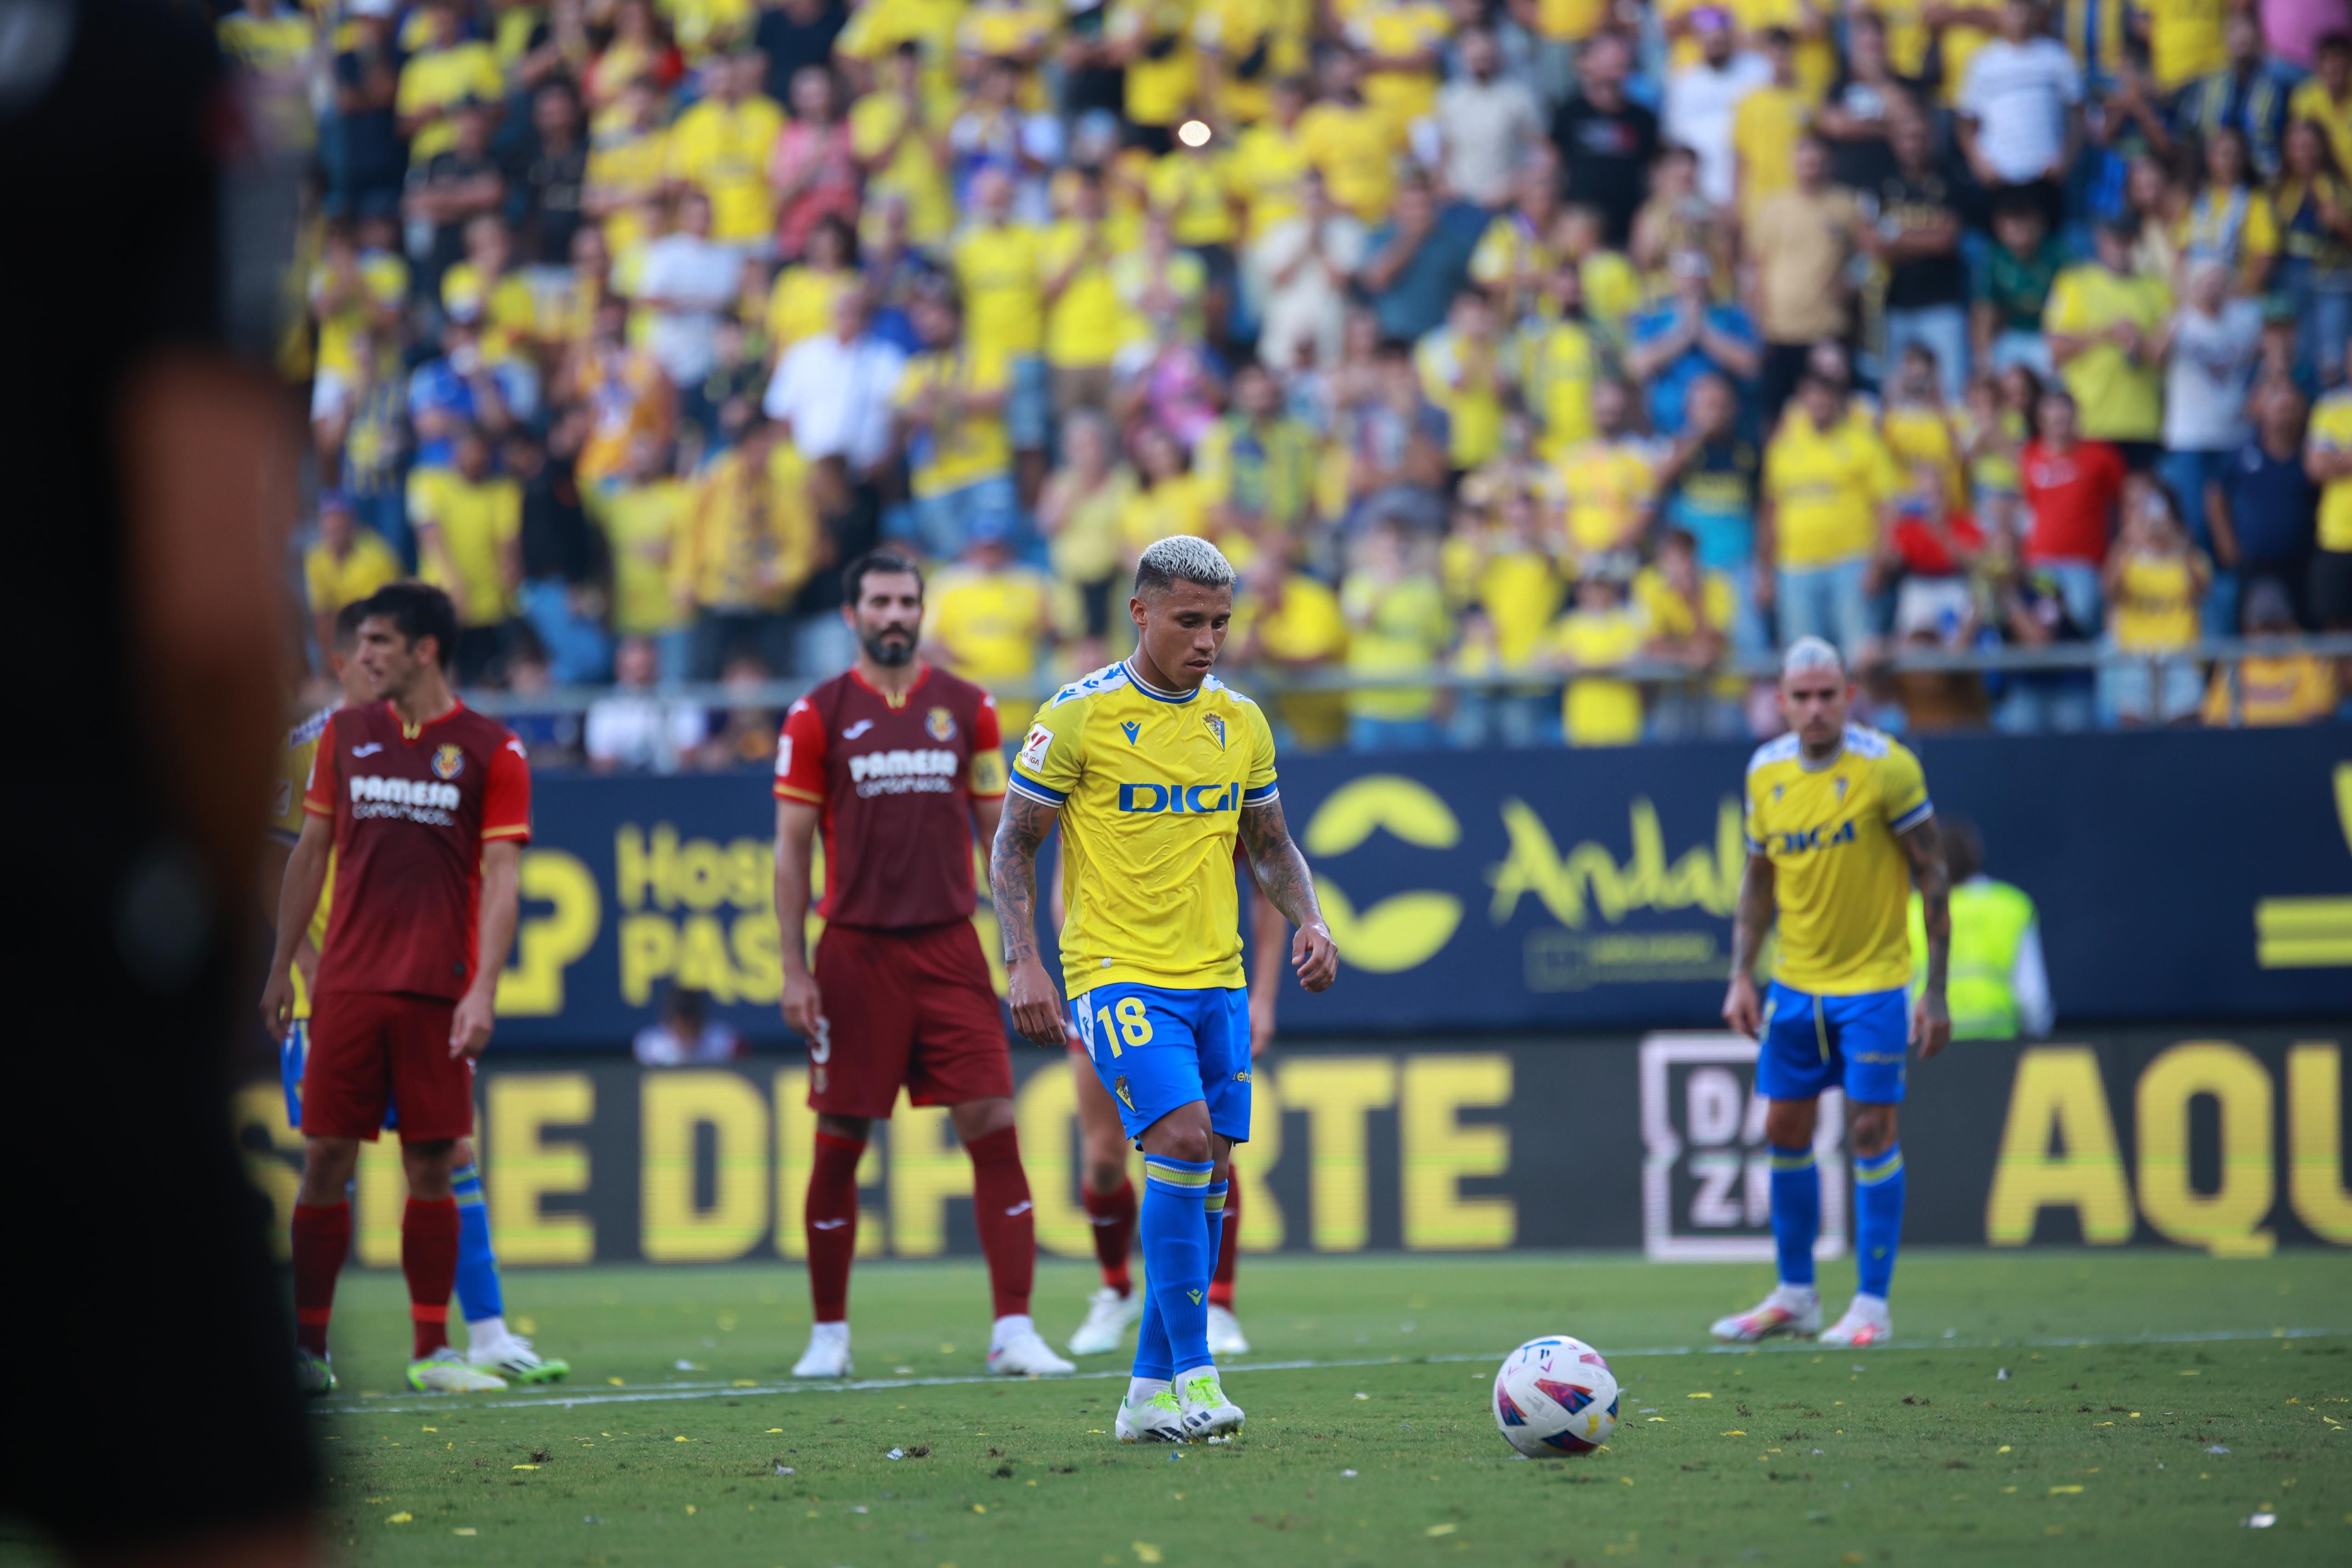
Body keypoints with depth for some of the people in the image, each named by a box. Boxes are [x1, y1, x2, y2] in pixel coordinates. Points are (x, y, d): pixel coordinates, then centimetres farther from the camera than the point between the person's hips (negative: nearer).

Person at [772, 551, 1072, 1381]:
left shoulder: (967, 710, 8)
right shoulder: (817, 716, 2)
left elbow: (999, 834, 12)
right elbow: (792, 849, 3)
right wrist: (795, 970, -3)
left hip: (950, 950, 1)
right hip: (855, 954, -1)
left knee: (993, 1129, -7)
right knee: (839, 1146, 3)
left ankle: (1013, 1331, -6)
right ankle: (829, 1336, 14)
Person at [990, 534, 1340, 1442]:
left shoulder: (1239, 721, 9)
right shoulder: (1078, 717, -6)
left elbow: (1269, 845, 20)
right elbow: (1015, 846, -2)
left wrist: (1308, 921, 2)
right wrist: (1023, 963, -12)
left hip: (1218, 979, 6)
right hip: (1118, 975, -6)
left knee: (1204, 1180, 4)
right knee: (1182, 1139, -22)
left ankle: (1151, 1394, 13)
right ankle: (1192, 1373, -18)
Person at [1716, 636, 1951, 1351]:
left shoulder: (1885, 766, -13)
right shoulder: (1766, 771, 2)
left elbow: (1932, 874, -8)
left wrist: (1936, 990, -11)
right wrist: (1743, 975, 6)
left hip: (1874, 982, -5)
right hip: (1795, 981, 5)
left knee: (1873, 1132, -6)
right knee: (1785, 1130, 8)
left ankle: (1871, 1305, 1)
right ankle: (1795, 1296, 20)